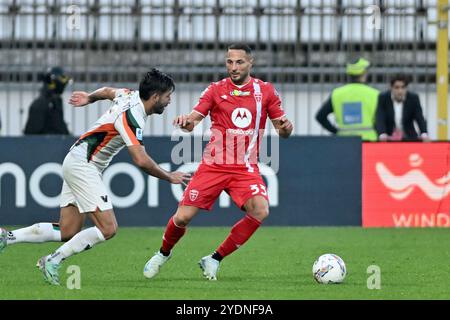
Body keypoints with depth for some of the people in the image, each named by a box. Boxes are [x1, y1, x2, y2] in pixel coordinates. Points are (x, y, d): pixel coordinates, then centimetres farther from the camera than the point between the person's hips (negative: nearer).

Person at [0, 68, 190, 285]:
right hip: (83, 166, -10)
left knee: (67, 232, 7)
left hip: (76, 164, 10)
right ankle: (53, 261, -9)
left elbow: (107, 91, 28)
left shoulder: (131, 96, 5)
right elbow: (141, 161, -29)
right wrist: (169, 177, -15)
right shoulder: (132, 116, -23)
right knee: (108, 229, -15)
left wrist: (89, 97, 48)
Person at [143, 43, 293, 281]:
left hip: (246, 168, 1)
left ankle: (215, 260, -9)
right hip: (213, 165, -1)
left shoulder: (265, 91, 5)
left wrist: (285, 127, -16)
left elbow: (282, 130, 8)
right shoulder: (216, 90, 3)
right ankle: (163, 254, 27)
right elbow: (193, 120, -5)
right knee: (183, 217, -7)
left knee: (260, 210, -24)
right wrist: (185, 121, -30)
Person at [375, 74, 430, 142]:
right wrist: (382, 134, -37)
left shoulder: (413, 98, -4)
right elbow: (380, 120, -17)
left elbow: (420, 119, -11)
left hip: (408, 138, 1)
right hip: (389, 139, 0)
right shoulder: (383, 98, -7)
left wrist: (424, 134, -31)